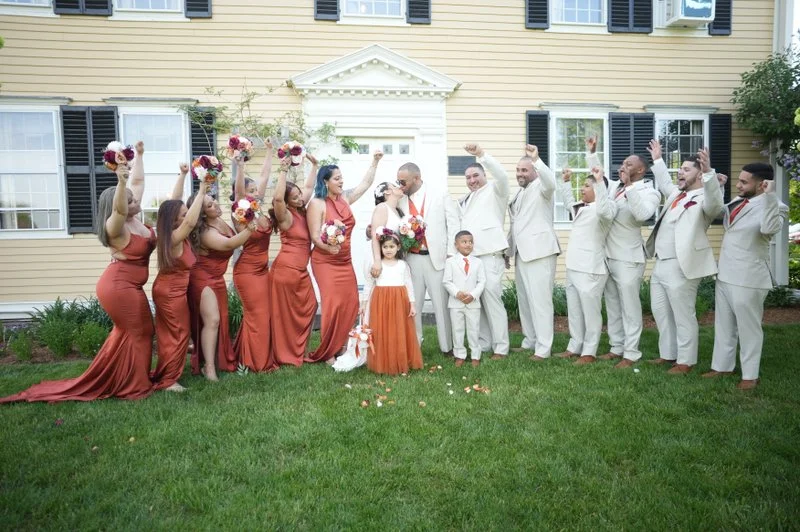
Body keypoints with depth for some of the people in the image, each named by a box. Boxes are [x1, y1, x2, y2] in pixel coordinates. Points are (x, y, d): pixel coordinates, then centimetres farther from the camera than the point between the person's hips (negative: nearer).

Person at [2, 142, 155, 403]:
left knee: (128, 332, 20)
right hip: (119, 286, -10)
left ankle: (110, 380, 32)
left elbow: (138, 181, 10)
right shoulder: (116, 226, -20)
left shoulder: (134, 219, 3)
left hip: (126, 286, 10)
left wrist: (139, 155, 13)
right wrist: (120, 182, -58)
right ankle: (134, 386, 11)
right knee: (138, 333, -1)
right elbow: (118, 208, -44)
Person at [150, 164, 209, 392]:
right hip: (171, 291, -9)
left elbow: (174, 202, 3)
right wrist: (201, 192, -35)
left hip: (171, 289, 9)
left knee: (170, 333, 18)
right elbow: (191, 222, -42)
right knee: (178, 334, 1)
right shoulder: (174, 238, -26)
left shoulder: (174, 233, -2)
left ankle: (162, 374, 30)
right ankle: (168, 380, 10)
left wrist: (182, 175, 3)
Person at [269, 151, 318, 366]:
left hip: (301, 270, 8)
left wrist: (314, 165, 18)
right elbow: (277, 197, -35)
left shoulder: (301, 210, 8)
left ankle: (298, 351, 21)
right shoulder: (286, 216, -13)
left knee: (308, 306, 9)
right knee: (284, 312, 2)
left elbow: (309, 187, 22)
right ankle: (284, 355, 13)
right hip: (286, 268, -8)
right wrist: (283, 170, -30)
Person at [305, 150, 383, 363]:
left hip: (345, 261, 7)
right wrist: (328, 247, -35)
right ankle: (327, 352, 1)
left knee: (351, 304, 3)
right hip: (325, 262, -7)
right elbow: (315, 236, -16)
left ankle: (341, 347, 17)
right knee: (333, 304, -11)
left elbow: (366, 183, 18)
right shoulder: (316, 204, -10)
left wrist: (375, 161, 10)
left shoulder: (345, 198, 7)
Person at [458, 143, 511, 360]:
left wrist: (481, 154, -17)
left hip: (490, 255, -7)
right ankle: (484, 344, 15)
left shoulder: (494, 190, 7)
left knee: (492, 300, -10)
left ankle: (501, 348, -3)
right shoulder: (465, 200, 26)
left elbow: (502, 175, -13)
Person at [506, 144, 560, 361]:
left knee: (540, 300, -8)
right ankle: (530, 341, 23)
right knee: (524, 300, 12)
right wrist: (509, 250, 20)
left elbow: (551, 182, -29)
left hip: (539, 251, -8)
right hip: (521, 252, 9)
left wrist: (536, 159, -39)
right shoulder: (519, 192, 20)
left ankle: (543, 348, -4)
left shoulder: (540, 187, -3)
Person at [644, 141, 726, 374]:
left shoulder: (704, 198, -9)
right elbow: (665, 183, 39)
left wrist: (709, 173, -45)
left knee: (683, 316, -1)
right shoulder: (676, 194, 17)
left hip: (680, 267, -9)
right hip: (660, 264, 10)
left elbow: (715, 203, -33)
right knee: (661, 312, 16)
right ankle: (668, 354, 29)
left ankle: (685, 361, 9)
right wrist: (658, 160, 45)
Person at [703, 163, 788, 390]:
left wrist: (769, 196, -34)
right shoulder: (737, 201, 10)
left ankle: (750, 375, 15)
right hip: (725, 275, 8)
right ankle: (722, 366, 29)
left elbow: (769, 228, -34)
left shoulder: (775, 207, -13)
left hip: (748, 279, -8)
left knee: (748, 327, 3)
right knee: (723, 325, 16)